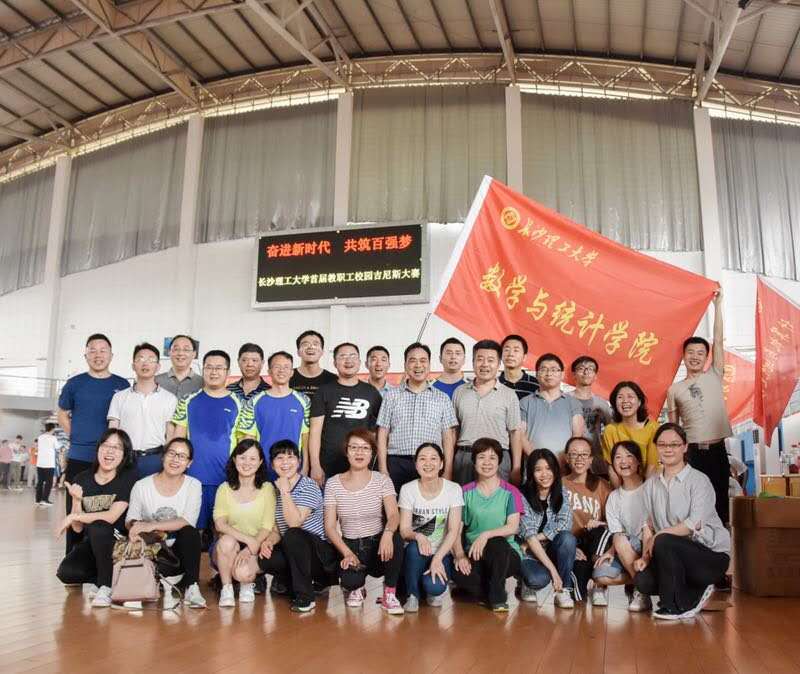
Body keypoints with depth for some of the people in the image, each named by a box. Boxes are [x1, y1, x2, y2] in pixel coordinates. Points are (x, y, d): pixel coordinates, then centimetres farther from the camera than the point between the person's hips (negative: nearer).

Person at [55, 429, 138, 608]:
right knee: (65, 573, -23)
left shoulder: (129, 476, -13)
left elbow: (112, 517, -21)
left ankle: (106, 586, -15)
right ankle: (99, 578, 8)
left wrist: (74, 517, -18)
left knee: (97, 526, -33)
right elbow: (78, 529, -3)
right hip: (91, 543, 4)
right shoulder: (82, 480, -3)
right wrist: (77, 501, -19)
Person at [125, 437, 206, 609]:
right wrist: (134, 527, -24)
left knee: (190, 532, -31)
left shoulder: (193, 485, -4)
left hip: (179, 550, 0)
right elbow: (130, 519, 2)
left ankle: (191, 587, -16)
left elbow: (188, 521, -17)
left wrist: (152, 526, -28)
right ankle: (166, 582, -4)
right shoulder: (142, 486, -3)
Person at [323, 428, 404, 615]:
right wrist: (347, 552, -17)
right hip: (350, 545, 0)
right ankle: (356, 588, 10)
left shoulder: (382, 480, -2)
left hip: (377, 544, 0)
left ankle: (389, 594, -9)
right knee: (350, 580, -32)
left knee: (395, 540, -35)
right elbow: (330, 526, -2)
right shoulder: (333, 483, 0)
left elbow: (393, 515, -16)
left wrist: (387, 533, -39)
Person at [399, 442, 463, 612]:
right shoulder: (408, 489, -6)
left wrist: (438, 558, -23)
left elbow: (454, 530, -10)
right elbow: (404, 530, -9)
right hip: (416, 553, 1)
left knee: (434, 587, -29)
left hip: (442, 552, -1)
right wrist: (418, 536, -32)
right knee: (415, 547, -34)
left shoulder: (453, 489, -7)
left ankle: (433, 591, 11)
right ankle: (413, 594, -8)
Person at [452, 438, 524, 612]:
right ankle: (490, 592, 0)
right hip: (474, 555, 1)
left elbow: (513, 527, -9)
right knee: (459, 573, -32)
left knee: (496, 543, -36)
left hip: (506, 554, 0)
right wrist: (460, 555, -15)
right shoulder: (465, 492, 7)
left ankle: (498, 597, -11)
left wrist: (486, 535, -25)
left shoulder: (510, 492, 3)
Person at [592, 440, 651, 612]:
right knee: (600, 576, -20)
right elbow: (616, 533, 4)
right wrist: (612, 551, -16)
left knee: (621, 541, -31)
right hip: (625, 552, 4)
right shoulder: (614, 497, 10)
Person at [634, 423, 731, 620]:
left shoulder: (699, 480, -9)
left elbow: (695, 525, -20)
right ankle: (697, 594, 5)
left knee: (663, 542, -32)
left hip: (712, 554, -5)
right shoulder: (651, 485, 8)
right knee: (642, 580, -21)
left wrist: (657, 536, -17)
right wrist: (645, 556, -9)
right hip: (675, 554, 6)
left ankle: (675, 607, -12)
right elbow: (648, 526, 6)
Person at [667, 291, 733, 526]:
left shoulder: (714, 377, 6)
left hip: (717, 449, 0)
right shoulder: (674, 390, 7)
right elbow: (673, 427, 11)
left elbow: (718, 341, 0)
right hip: (690, 451, 0)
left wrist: (717, 305, -2)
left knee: (720, 498, 5)